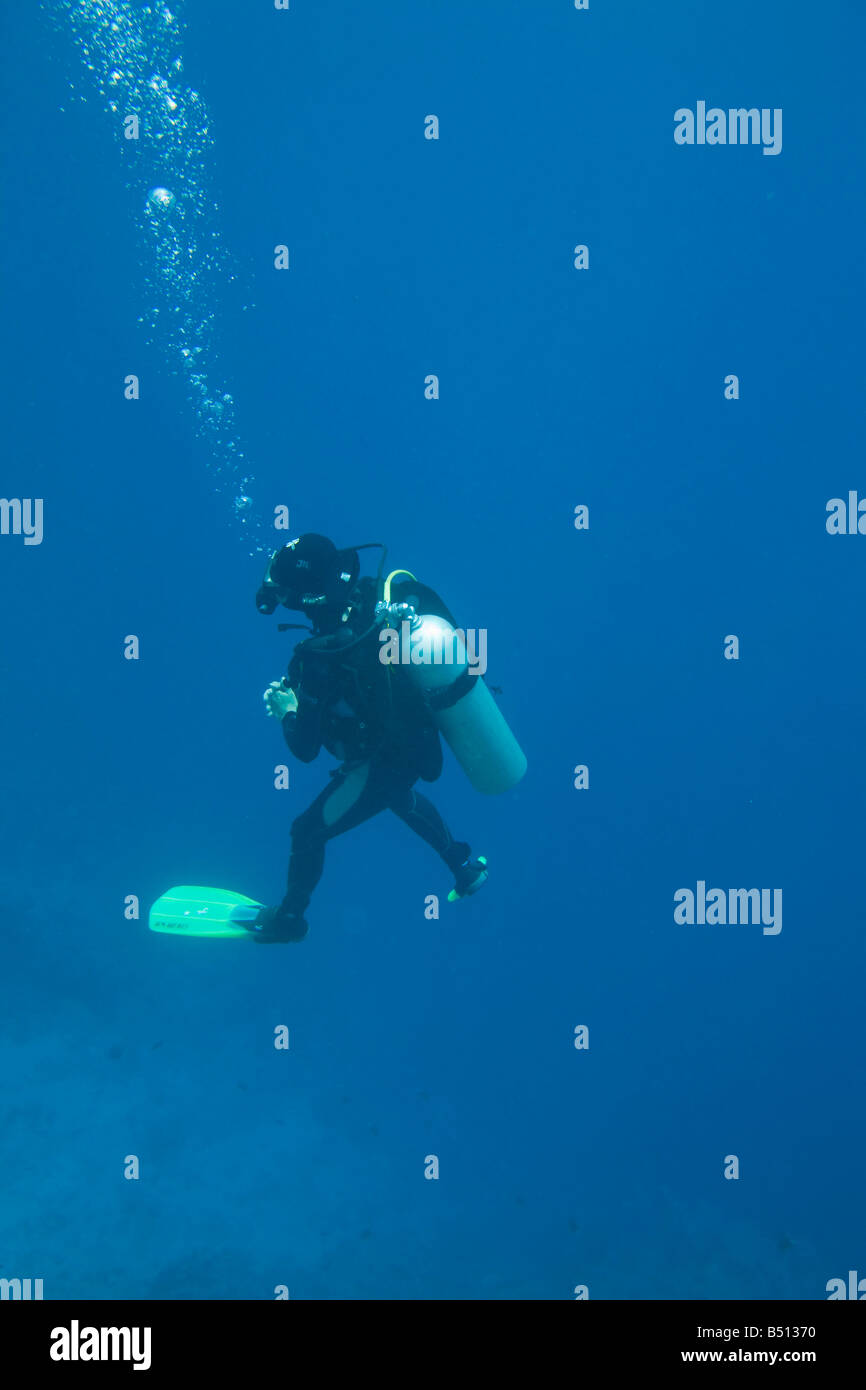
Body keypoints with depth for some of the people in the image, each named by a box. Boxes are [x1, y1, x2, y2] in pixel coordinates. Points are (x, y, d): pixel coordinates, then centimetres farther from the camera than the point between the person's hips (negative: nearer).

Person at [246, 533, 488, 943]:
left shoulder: (316, 661, -36)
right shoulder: (387, 590, -21)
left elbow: (305, 749, -24)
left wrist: (286, 709, -2)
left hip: (381, 767, -6)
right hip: (419, 745, 6)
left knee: (308, 832, 19)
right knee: (401, 797, 39)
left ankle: (288, 918, 44)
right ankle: (465, 865, 52)